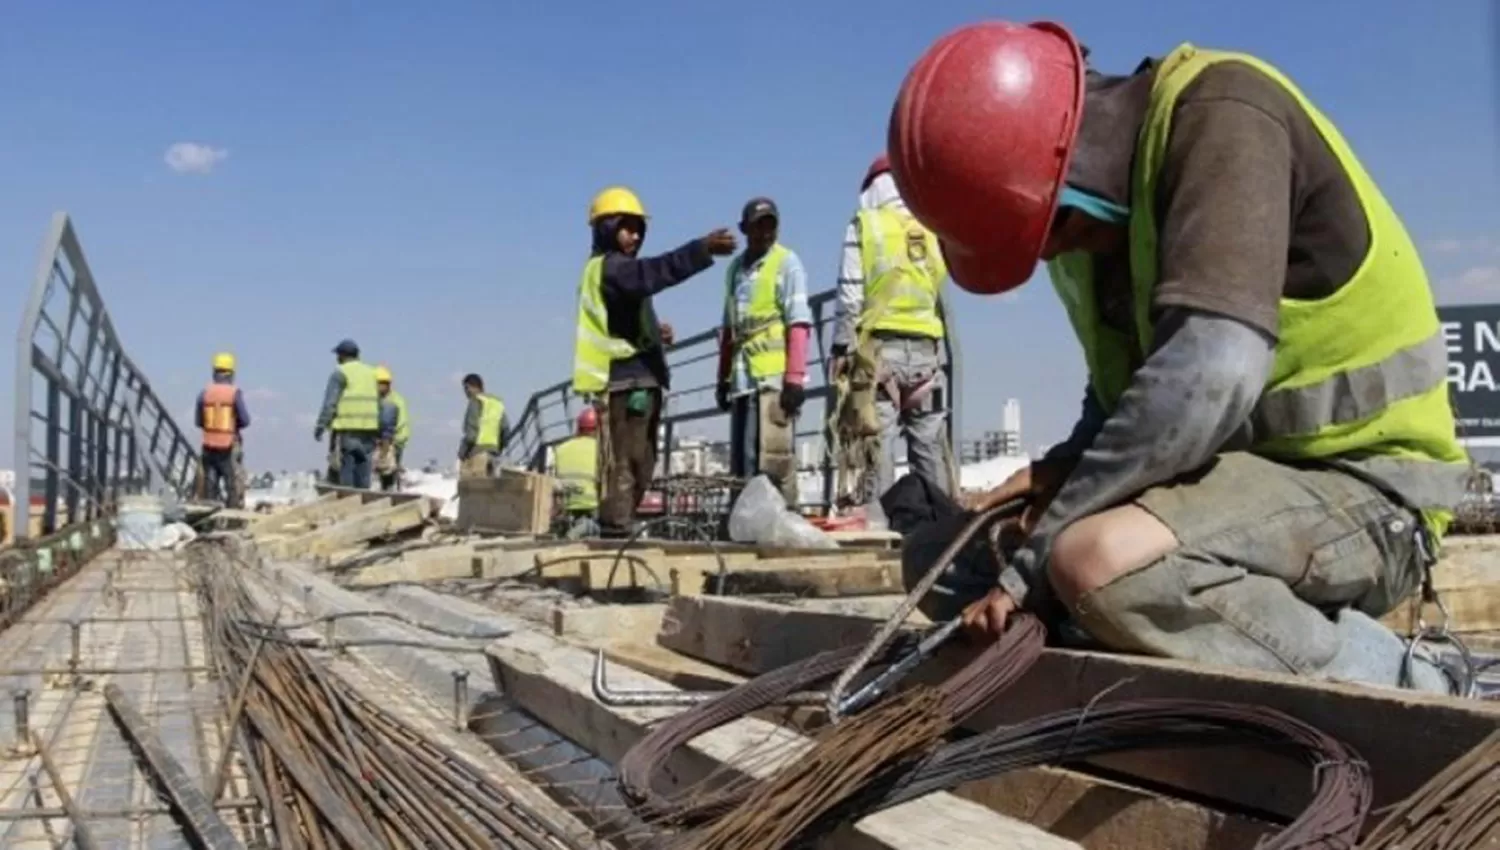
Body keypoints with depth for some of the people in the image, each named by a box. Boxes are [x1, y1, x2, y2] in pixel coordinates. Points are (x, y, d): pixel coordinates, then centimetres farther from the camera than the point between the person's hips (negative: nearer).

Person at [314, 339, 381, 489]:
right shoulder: (371, 372, 16)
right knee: (363, 474, 8)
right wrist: (378, 431, 19)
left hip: (346, 428, -6)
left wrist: (320, 426, -7)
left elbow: (330, 403, -10)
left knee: (343, 472, -5)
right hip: (368, 429, 6)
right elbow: (378, 404, 16)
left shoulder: (340, 373, -3)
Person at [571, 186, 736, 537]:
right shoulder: (608, 267, -7)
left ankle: (620, 528, 17)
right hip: (626, 380, -10)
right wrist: (702, 249, -36)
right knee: (623, 461, -12)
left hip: (637, 378, 10)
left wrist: (653, 332, 10)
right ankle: (616, 529, -13)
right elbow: (654, 272, -26)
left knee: (639, 463, 13)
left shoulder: (616, 270, 26)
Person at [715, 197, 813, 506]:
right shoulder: (735, 267, 20)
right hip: (743, 378, 7)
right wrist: (723, 377, 21)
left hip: (774, 376, -6)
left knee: (772, 455, -11)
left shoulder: (787, 262, 1)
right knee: (742, 459, 7)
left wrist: (795, 376, -16)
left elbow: (799, 324, -7)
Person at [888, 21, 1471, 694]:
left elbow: (1208, 375, -34)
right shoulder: (1095, 210, 5)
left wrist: (1037, 560, -27)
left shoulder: (1219, 116, -20)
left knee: (1098, 561, -36)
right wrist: (1068, 467, -7)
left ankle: (1394, 692, -13)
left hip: (1358, 483, -9)